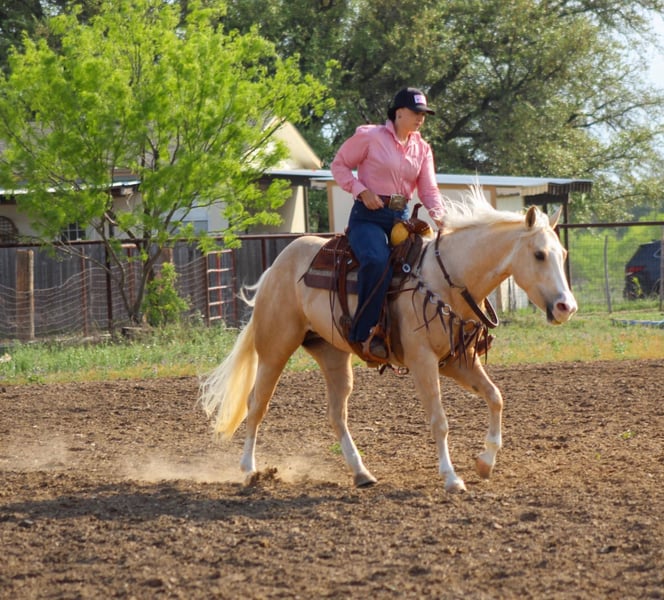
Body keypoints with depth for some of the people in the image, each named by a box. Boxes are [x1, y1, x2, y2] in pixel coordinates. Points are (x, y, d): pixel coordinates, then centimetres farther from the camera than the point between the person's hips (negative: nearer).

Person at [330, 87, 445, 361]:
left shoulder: (422, 148, 13)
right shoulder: (369, 136, -3)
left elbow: (428, 189, 5)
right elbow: (339, 165, 3)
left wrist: (439, 214, -16)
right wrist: (361, 190, -13)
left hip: (401, 218, 6)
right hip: (368, 216, -6)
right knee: (378, 262, -34)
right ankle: (365, 333, -30)